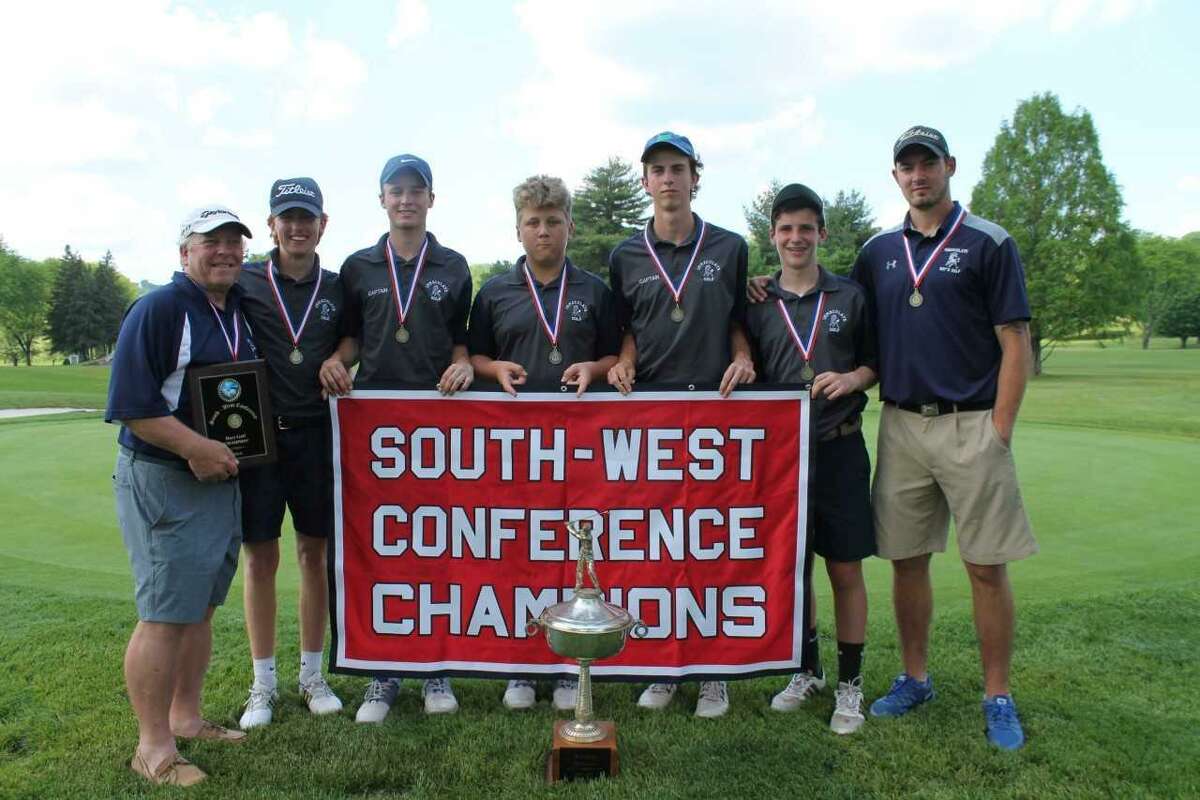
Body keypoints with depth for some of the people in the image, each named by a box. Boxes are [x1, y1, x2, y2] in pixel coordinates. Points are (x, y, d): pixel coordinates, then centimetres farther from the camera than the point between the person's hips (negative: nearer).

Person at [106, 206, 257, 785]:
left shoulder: (241, 311, 10)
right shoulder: (158, 309, -12)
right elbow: (129, 403, -18)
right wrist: (198, 449, -20)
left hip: (220, 478, 7)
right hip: (162, 483, -7)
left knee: (200, 607, 15)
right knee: (164, 616, -3)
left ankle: (185, 717, 28)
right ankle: (153, 747, 9)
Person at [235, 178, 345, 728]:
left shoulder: (336, 288, 6)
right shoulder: (246, 284, -1)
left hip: (315, 435, 2)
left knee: (313, 554, 9)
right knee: (260, 558, 4)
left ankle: (313, 676, 24)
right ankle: (263, 685, 19)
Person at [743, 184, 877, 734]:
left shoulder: (849, 297, 4)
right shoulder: (757, 305, 6)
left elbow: (875, 362, 10)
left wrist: (852, 379, -9)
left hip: (839, 448, -1)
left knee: (845, 569, 3)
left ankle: (850, 683, 18)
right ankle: (807, 671, 31)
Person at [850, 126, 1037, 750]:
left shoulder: (988, 243, 0)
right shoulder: (877, 252, 11)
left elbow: (1015, 343, -4)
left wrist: (999, 432, -10)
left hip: (972, 426, -3)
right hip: (901, 425, 4)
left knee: (987, 566, 1)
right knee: (906, 559, 9)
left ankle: (998, 698, 15)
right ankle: (914, 678, 24)